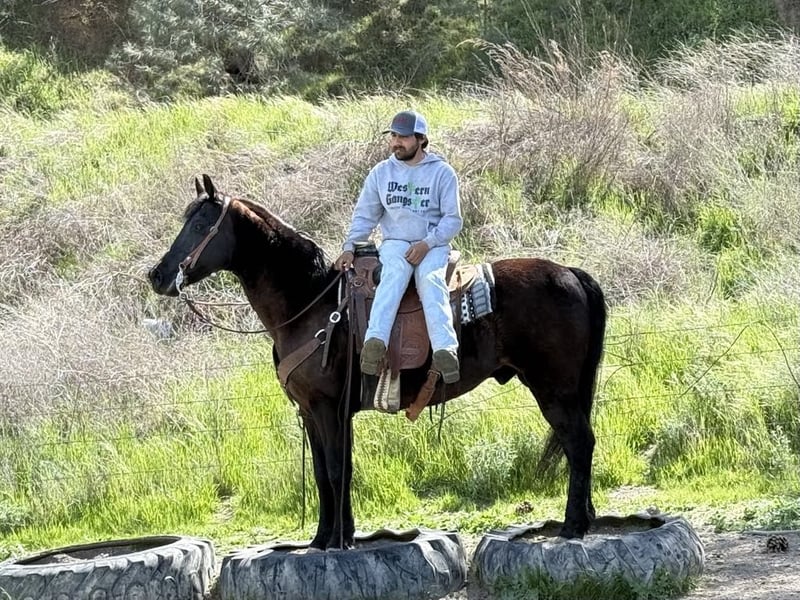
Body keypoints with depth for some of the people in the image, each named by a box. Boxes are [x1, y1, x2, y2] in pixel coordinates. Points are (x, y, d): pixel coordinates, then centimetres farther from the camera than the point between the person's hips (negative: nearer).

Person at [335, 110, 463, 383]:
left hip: (433, 245, -1)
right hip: (394, 242, 1)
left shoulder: (442, 172, 4)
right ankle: (375, 342, -55)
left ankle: (445, 350, -51)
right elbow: (365, 216, 12)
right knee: (394, 273, -33)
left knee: (430, 279, -33)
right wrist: (349, 247, -5)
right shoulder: (380, 173, 11)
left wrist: (427, 243, -15)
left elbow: (453, 219, 0)